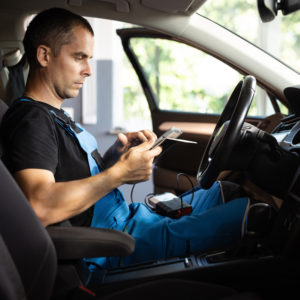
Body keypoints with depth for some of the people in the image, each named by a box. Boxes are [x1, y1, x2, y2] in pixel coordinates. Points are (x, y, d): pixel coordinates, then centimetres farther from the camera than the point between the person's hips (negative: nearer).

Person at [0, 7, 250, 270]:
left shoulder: (54, 115, 17)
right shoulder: (31, 120, -17)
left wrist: (116, 153, -1)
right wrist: (120, 173, -24)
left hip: (126, 217, 10)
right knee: (248, 211, -13)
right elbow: (40, 207, -32)